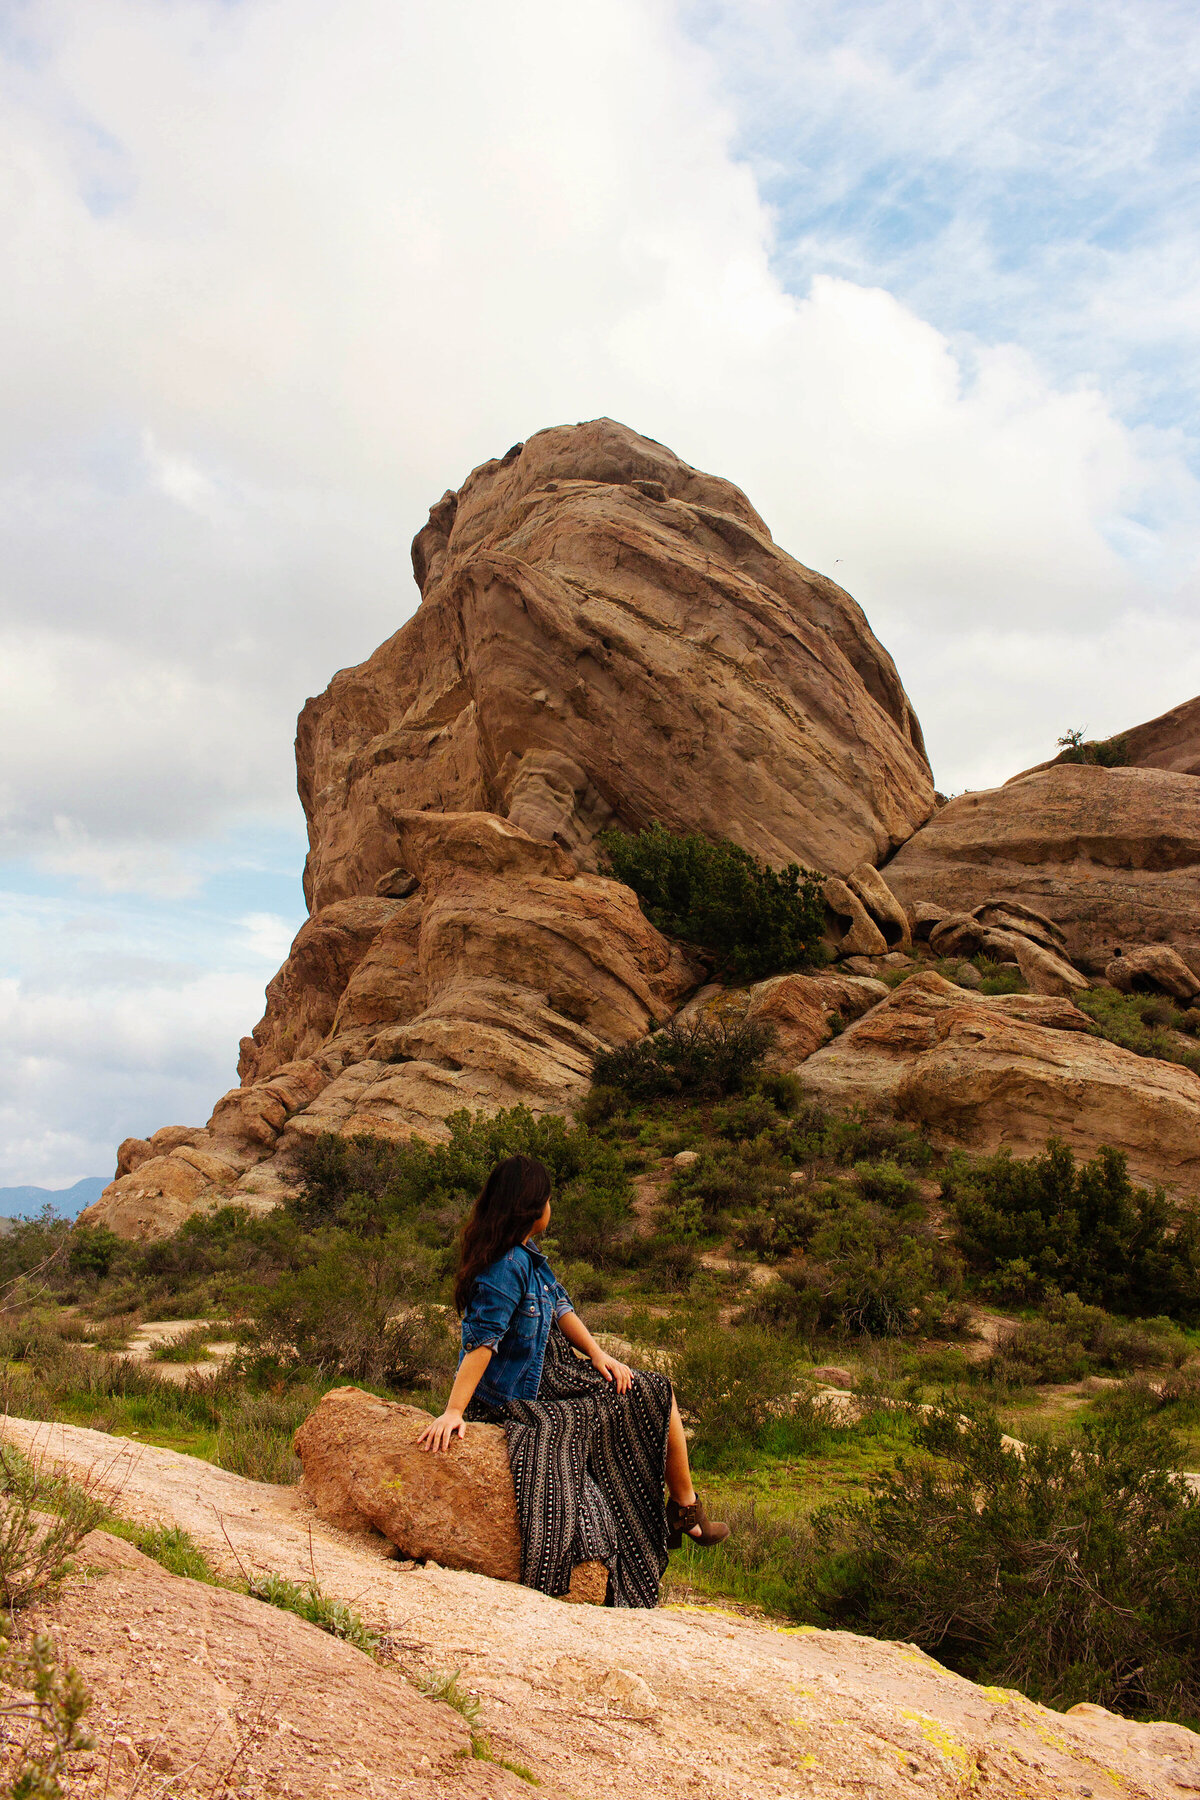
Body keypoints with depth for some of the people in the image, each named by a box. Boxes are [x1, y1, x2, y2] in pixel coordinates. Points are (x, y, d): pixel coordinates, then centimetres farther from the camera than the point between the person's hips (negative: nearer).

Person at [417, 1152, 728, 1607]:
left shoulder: (524, 1256, 3)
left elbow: (559, 1305, 9)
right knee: (653, 1396, 0)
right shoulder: (508, 1269, -28)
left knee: (654, 1393, 15)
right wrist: (453, 1412, -33)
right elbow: (481, 1343, -31)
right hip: (521, 1396, -10)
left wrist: (597, 1353, -1)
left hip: (546, 1370, 10)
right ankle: (687, 1509, 17)